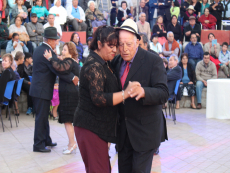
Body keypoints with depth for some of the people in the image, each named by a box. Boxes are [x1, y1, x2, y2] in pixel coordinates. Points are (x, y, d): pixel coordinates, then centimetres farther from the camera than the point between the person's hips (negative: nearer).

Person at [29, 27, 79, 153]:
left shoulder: (38, 49, 11)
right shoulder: (48, 52, -20)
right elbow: (58, 70, -23)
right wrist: (73, 78, -17)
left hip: (38, 89, 10)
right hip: (42, 90, -10)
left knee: (43, 116, 17)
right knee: (41, 117, -2)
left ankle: (46, 140, 29)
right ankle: (38, 145, 6)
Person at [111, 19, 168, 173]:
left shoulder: (153, 61, -12)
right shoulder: (116, 62, 4)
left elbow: (163, 94, -22)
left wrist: (143, 92, -40)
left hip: (145, 130, -5)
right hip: (123, 130, 5)